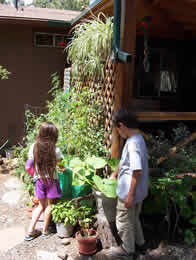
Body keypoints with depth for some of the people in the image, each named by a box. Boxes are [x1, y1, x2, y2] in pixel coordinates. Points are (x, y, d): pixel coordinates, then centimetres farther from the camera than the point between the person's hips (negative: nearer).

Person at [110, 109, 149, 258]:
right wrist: (114, 174, 29)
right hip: (139, 191, 9)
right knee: (134, 218, 27)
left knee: (123, 221, 12)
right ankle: (139, 242, 46)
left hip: (129, 192, -9)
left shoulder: (133, 143, -27)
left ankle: (127, 249, 32)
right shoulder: (137, 138, 4)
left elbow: (137, 171, -29)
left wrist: (130, 195, -21)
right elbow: (124, 161, 18)